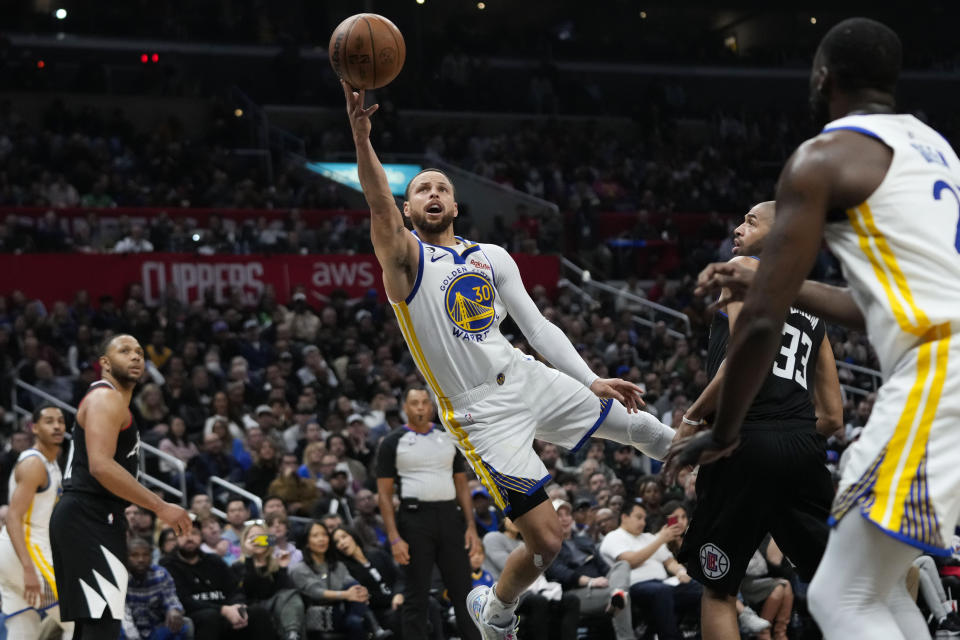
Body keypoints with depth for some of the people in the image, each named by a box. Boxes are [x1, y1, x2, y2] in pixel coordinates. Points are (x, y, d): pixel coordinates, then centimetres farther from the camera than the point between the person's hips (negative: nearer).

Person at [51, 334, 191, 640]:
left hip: (88, 519, 11)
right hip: (88, 519, -11)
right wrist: (161, 507, -21)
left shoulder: (114, 402, 24)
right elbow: (100, 466, -22)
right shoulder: (106, 398, -9)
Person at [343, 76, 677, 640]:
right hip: (480, 412, -6)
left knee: (635, 421, 22)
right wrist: (361, 137, -45)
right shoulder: (406, 258, -9)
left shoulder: (493, 257, 8)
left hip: (527, 378, 6)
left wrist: (592, 381, 0)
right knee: (548, 540, -11)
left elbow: (538, 327, 10)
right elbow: (380, 208, -29)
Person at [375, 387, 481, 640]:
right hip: (414, 517, -3)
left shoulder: (449, 438, 13)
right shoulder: (392, 442, 2)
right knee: (416, 595, 0)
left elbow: (462, 485, 15)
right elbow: (384, 494, -1)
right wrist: (394, 538, -10)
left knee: (463, 590, 3)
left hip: (449, 516, 3)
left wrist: (471, 526, 4)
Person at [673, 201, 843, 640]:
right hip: (804, 447, 6)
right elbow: (832, 417, 21)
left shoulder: (746, 268, 5)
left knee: (719, 588, 7)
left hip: (747, 441, -6)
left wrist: (693, 418, -5)